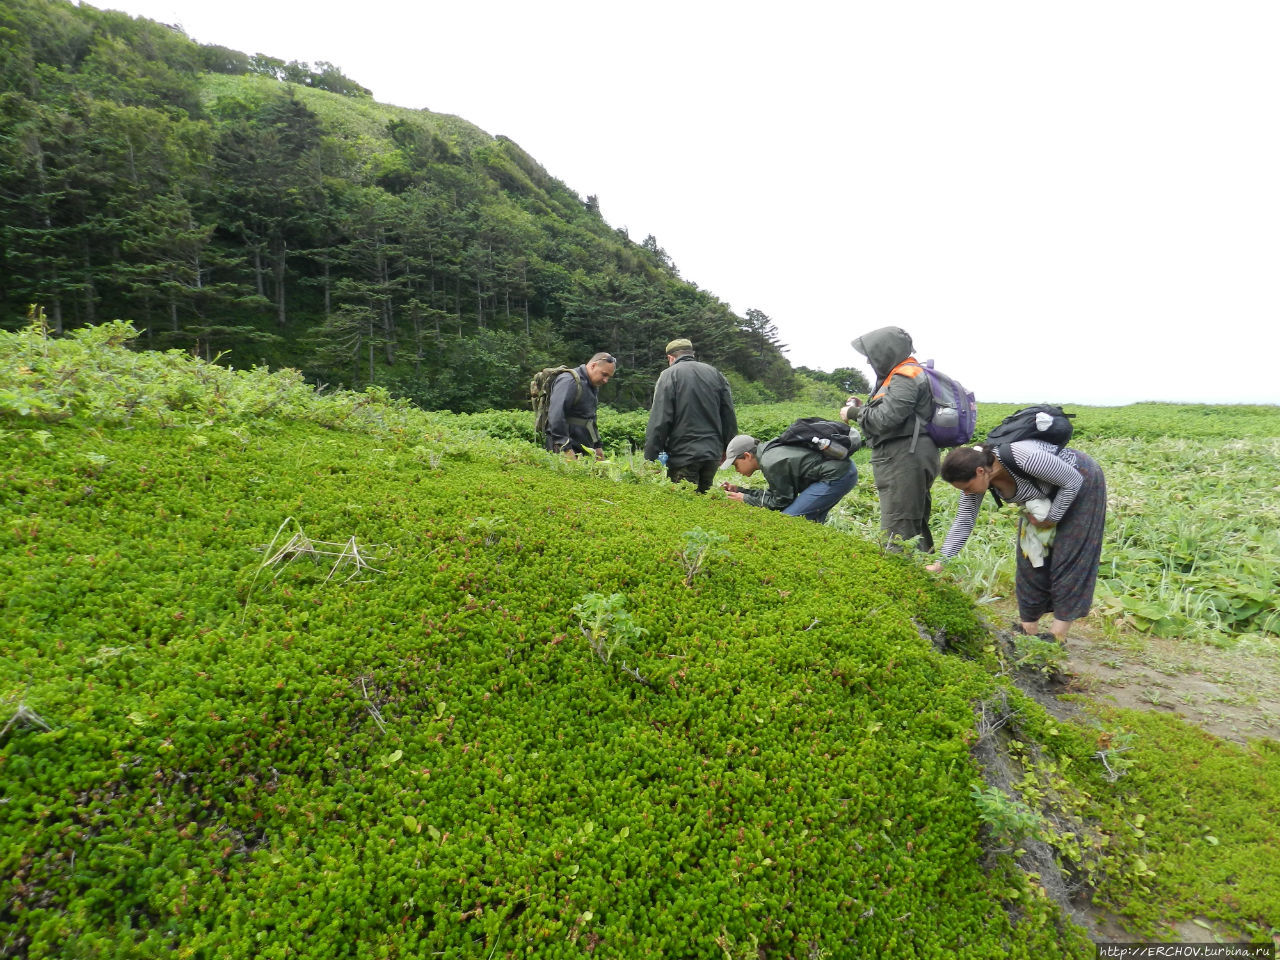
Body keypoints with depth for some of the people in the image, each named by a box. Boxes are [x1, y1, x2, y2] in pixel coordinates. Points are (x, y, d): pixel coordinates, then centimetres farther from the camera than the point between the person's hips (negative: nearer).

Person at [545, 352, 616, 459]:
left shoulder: (593, 387, 19)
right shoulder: (569, 381, -13)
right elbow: (556, 415, -23)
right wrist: (565, 448, -26)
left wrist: (598, 446, 22)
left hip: (585, 449, 9)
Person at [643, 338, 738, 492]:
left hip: (684, 455, -5)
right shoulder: (716, 373, 11)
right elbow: (729, 417, 10)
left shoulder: (669, 375, -5)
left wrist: (650, 458, -9)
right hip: (713, 454, 6)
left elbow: (659, 421, -12)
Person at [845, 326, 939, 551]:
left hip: (905, 459, -11)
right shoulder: (900, 375, 20)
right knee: (915, 524, 16)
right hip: (905, 458, 11)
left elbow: (886, 418, -21)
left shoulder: (905, 377, -13)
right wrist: (863, 407, 12)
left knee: (898, 530, -11)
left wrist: (854, 413, -6)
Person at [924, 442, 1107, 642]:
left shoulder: (1020, 457, -41)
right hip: (1044, 496, 6)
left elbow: (1073, 481, -26)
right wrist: (941, 563, -16)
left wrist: (1052, 518, -19)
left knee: (1069, 557, -7)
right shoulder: (974, 475, -20)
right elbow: (963, 522, -13)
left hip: (1082, 485, -6)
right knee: (1031, 555, 3)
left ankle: (1058, 634, -1)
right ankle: (1029, 627, 13)